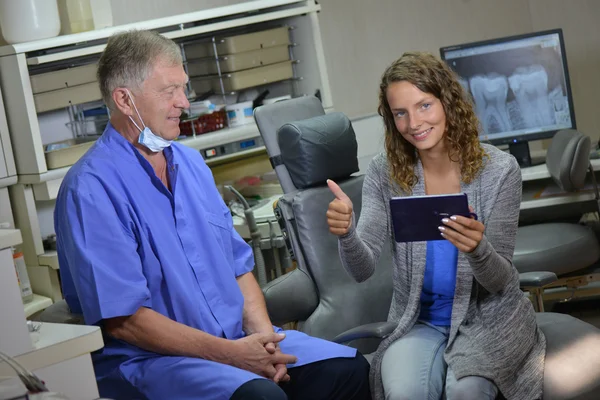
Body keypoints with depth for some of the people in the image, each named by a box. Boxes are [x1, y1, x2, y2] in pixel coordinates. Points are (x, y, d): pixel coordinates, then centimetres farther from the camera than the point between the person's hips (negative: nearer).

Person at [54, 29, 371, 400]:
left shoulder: (190, 162, 13)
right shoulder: (91, 189, -12)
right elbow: (123, 320, -17)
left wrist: (263, 335, -3)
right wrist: (231, 354, -17)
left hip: (239, 339, 7)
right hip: (150, 357, -7)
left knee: (349, 369, -9)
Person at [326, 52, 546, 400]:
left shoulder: (499, 170, -10)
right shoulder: (385, 173, -5)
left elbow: (501, 281, -11)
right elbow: (363, 270, -12)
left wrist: (477, 249, -34)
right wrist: (347, 233, -35)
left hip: (487, 317, 0)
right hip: (417, 322, 1)